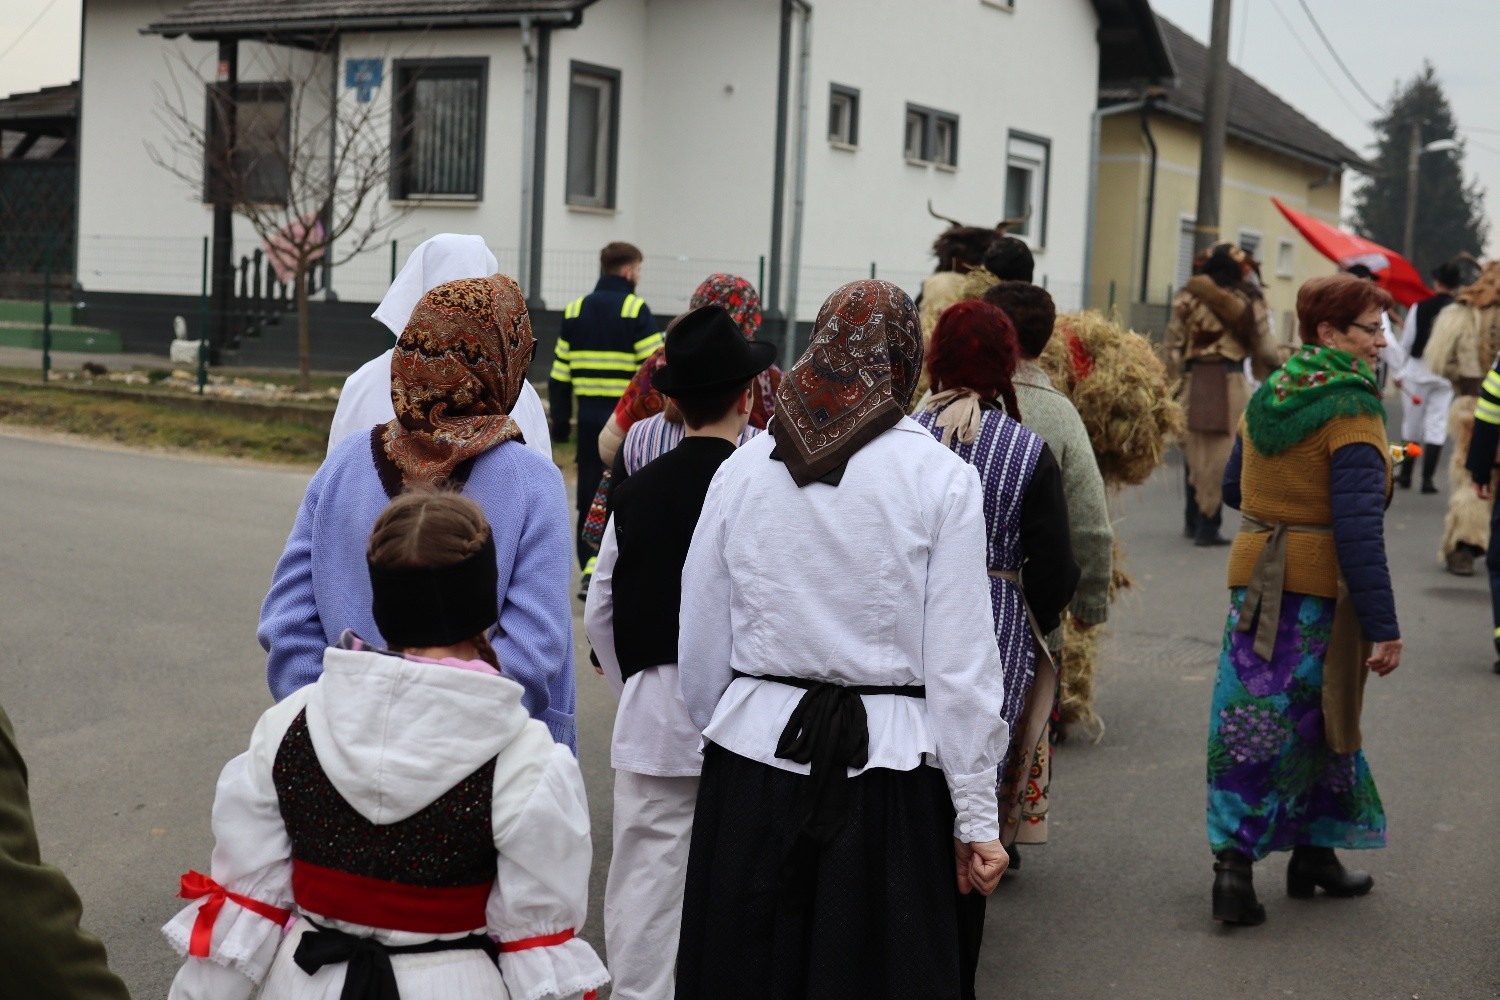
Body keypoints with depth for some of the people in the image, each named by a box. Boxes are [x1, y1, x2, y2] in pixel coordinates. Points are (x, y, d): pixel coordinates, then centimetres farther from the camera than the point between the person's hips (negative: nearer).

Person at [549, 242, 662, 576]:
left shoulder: (575, 310, 10)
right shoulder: (635, 310, -6)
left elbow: (559, 375, 9)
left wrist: (561, 420, 16)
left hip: (589, 414, 4)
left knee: (589, 491, 10)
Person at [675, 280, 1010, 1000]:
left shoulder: (742, 469, 2)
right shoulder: (942, 479, -6)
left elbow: (699, 647, 6)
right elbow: (961, 663, -7)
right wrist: (976, 819, -1)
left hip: (752, 762, 3)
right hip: (887, 774, -2)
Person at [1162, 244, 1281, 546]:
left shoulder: (1188, 298, 5)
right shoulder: (1249, 301, -2)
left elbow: (1172, 345, 3)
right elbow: (1265, 348, 2)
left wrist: (1172, 379, 9)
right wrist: (1275, 372, 20)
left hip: (1193, 381, 3)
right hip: (1229, 384, -3)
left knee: (1194, 452, 14)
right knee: (1221, 456, 1)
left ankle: (1194, 521, 23)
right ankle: (1208, 524, 1)